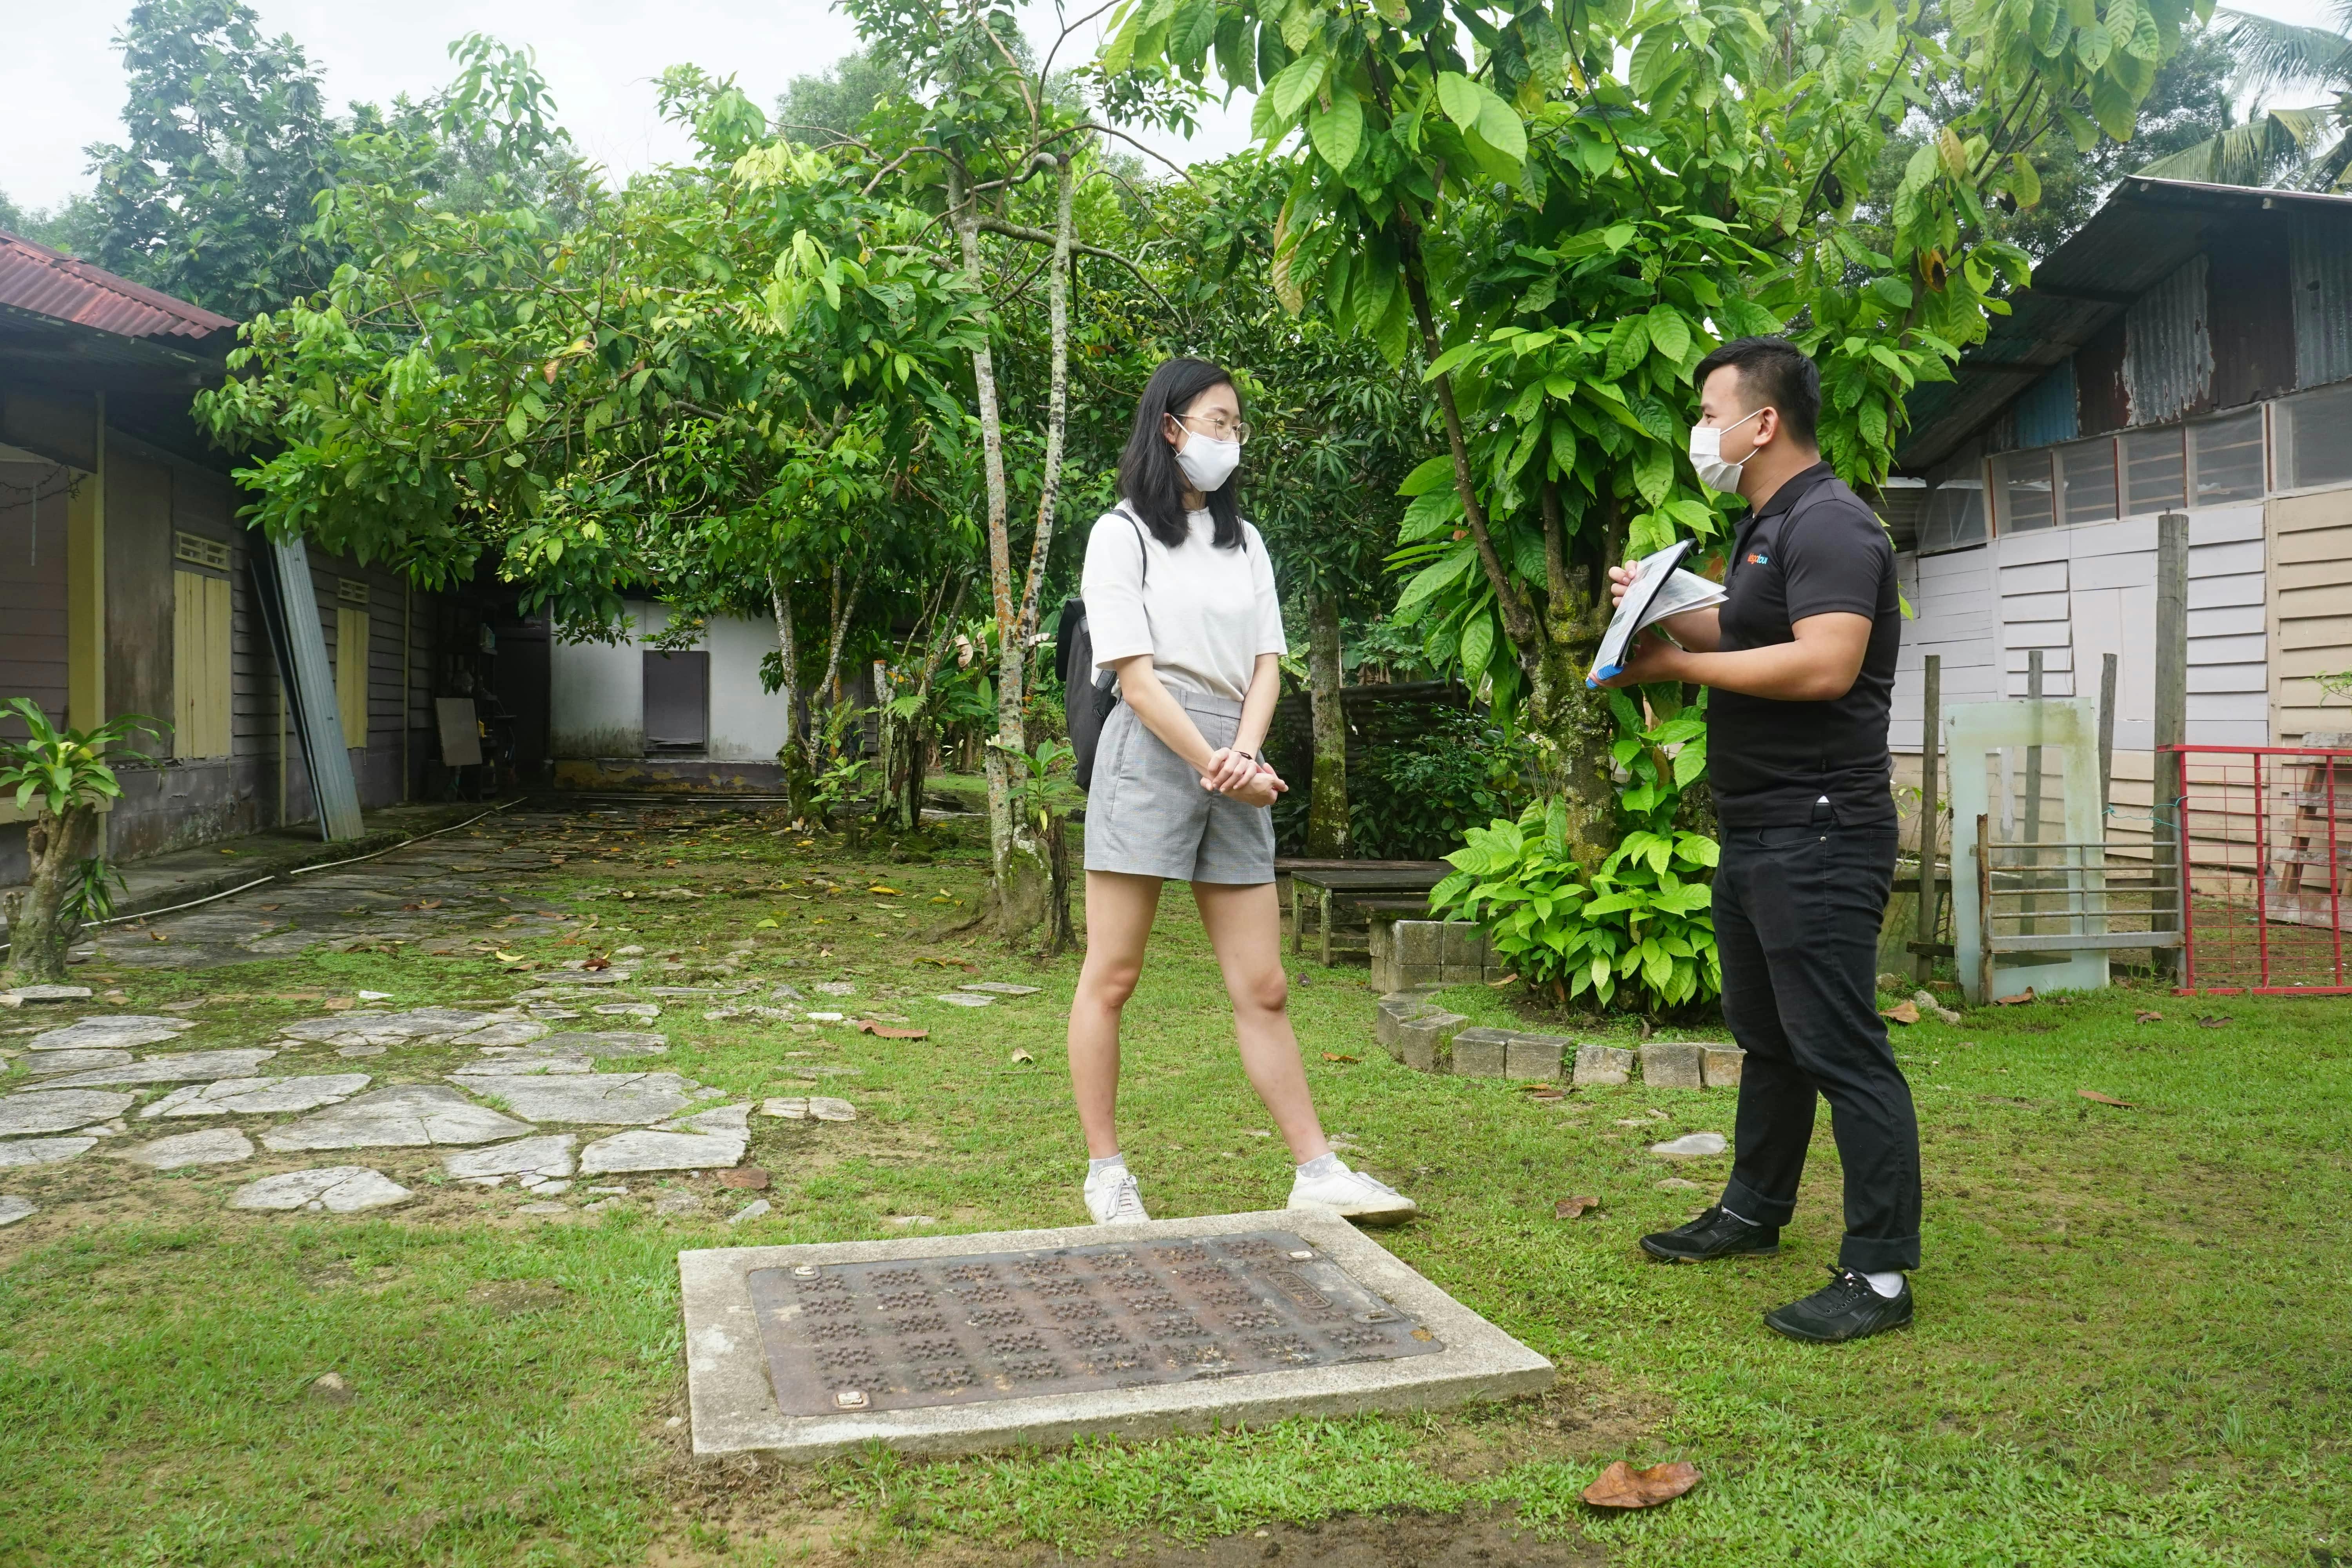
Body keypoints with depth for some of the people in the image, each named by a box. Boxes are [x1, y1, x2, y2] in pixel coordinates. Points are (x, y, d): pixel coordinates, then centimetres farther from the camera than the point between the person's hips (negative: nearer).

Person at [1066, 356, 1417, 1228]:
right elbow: (1133, 669, -7)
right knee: (1111, 977, -1)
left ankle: (1317, 1175, 7)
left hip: (1235, 767, 5)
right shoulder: (1123, 533, 2)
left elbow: (1267, 660, 12)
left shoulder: (1244, 542, 19)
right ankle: (1105, 1175, 9)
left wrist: (1246, 754, -7)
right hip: (1151, 755, -5)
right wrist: (1213, 766, -13)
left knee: (1264, 987, 5)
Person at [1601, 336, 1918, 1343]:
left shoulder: (1829, 525, -15)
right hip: (1756, 833, 11)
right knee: (1765, 1036, 21)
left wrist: (1682, 665, -19)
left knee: (1840, 1049, -7)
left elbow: (1823, 664, -27)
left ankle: (1880, 1273, 1)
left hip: (1819, 835, -11)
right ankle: (1754, 1212, 35)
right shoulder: (1766, 526, 18)